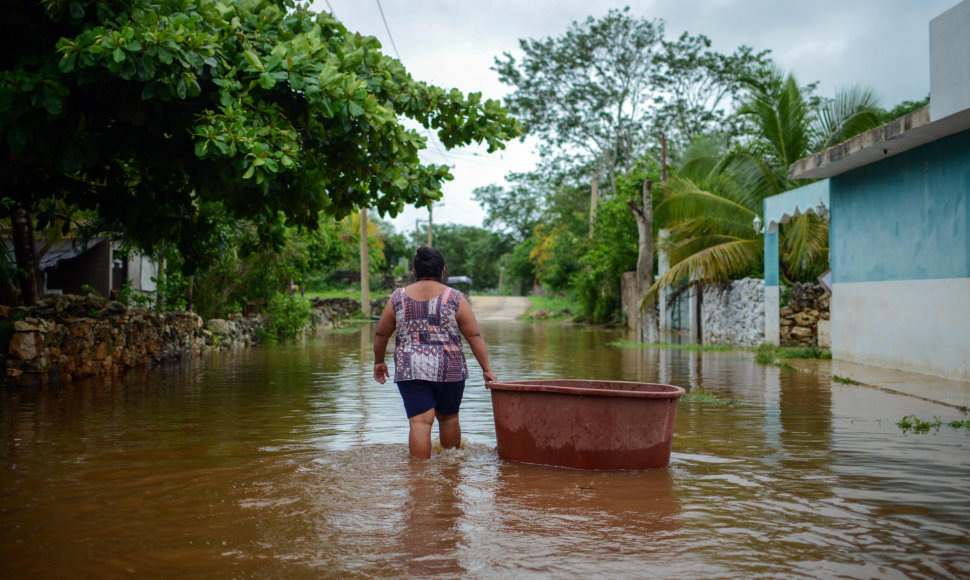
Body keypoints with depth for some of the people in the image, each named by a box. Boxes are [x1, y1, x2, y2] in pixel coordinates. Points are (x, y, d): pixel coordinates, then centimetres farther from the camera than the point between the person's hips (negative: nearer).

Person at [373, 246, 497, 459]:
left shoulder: (398, 298, 2)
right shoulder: (455, 299, -3)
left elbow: (381, 334, 9)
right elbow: (475, 336, -4)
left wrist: (379, 361, 24)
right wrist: (486, 369, 0)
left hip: (410, 371, 0)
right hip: (449, 370, 0)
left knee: (420, 422, -2)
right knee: (448, 417, 17)